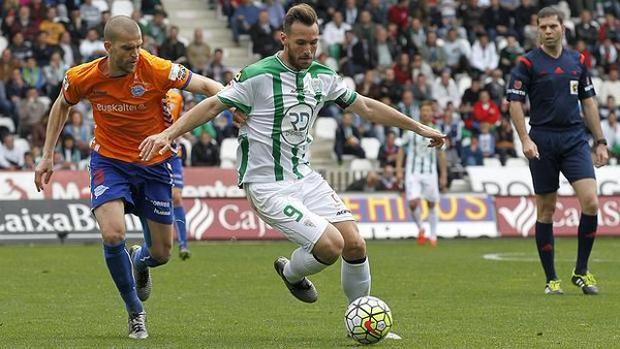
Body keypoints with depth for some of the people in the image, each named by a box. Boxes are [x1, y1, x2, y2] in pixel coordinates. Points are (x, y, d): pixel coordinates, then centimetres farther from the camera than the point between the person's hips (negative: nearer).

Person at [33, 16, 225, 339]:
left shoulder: (155, 69, -22)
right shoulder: (83, 78, -14)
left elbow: (206, 86, -17)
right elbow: (61, 106, 8)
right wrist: (47, 156, 7)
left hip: (153, 164, 0)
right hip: (109, 161, 0)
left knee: (161, 253, 5)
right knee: (113, 234, -24)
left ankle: (139, 261, 47)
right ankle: (135, 312, -1)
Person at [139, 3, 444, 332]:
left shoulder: (323, 76, 4)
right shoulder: (258, 76, -16)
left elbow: (366, 107, 15)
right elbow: (213, 105, -12)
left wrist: (418, 127, 18)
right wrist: (168, 133, -21)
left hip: (304, 176, 7)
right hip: (267, 185, -7)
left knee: (355, 244, -5)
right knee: (330, 246, -19)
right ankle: (292, 273, 16)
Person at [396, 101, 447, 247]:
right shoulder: (411, 130, 0)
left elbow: (440, 155, 11)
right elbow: (402, 149, 6)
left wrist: (444, 176, 9)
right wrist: (399, 169, -2)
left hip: (430, 173, 1)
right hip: (413, 173, -1)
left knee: (431, 204, 5)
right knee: (413, 203, -16)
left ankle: (433, 235, 19)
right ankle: (420, 228, 9)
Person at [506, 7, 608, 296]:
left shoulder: (577, 61, 11)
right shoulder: (528, 63, -1)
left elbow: (588, 101, 16)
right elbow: (515, 103, -4)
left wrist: (600, 142, 12)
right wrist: (525, 139, -16)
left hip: (575, 139, 3)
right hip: (542, 141, -3)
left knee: (590, 202, -13)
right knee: (546, 211, 2)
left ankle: (581, 272, 1)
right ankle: (551, 279, 11)